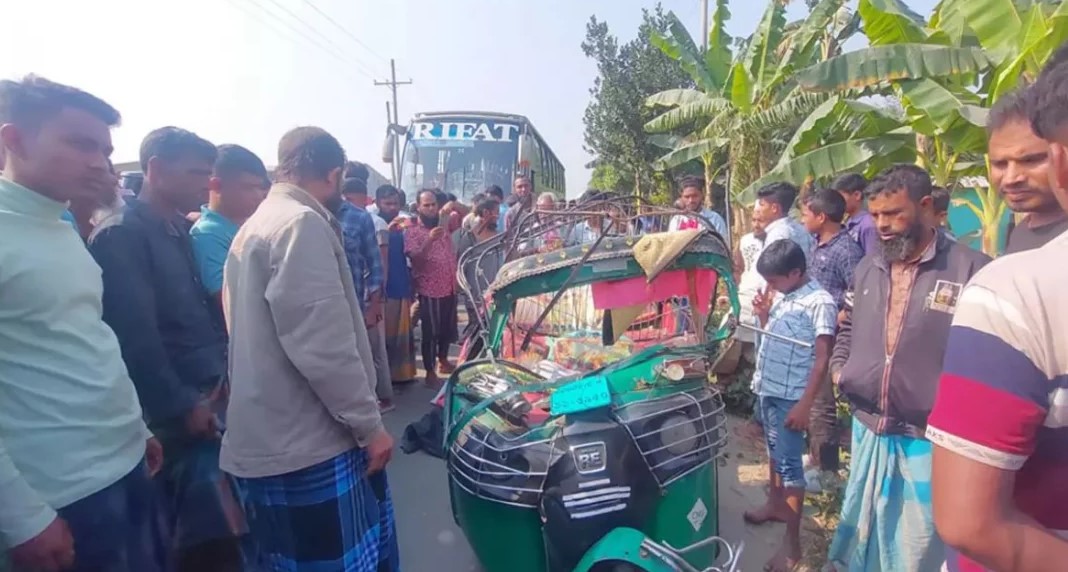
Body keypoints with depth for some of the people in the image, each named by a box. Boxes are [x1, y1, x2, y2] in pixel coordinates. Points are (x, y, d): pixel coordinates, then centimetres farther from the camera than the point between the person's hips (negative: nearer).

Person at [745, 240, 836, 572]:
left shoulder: (819, 302, -16)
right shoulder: (782, 295, 6)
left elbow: (822, 360, -18)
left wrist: (804, 405, -20)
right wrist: (763, 314, -1)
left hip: (790, 396, -7)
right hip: (766, 387, 8)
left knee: (789, 462, 0)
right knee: (774, 451, 22)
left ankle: (792, 543, 11)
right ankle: (775, 504, 42)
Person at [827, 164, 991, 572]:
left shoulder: (971, 270, -13)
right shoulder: (867, 269, 6)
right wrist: (839, 367, 7)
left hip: (929, 441, -5)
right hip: (867, 430, 5)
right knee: (862, 533, 23)